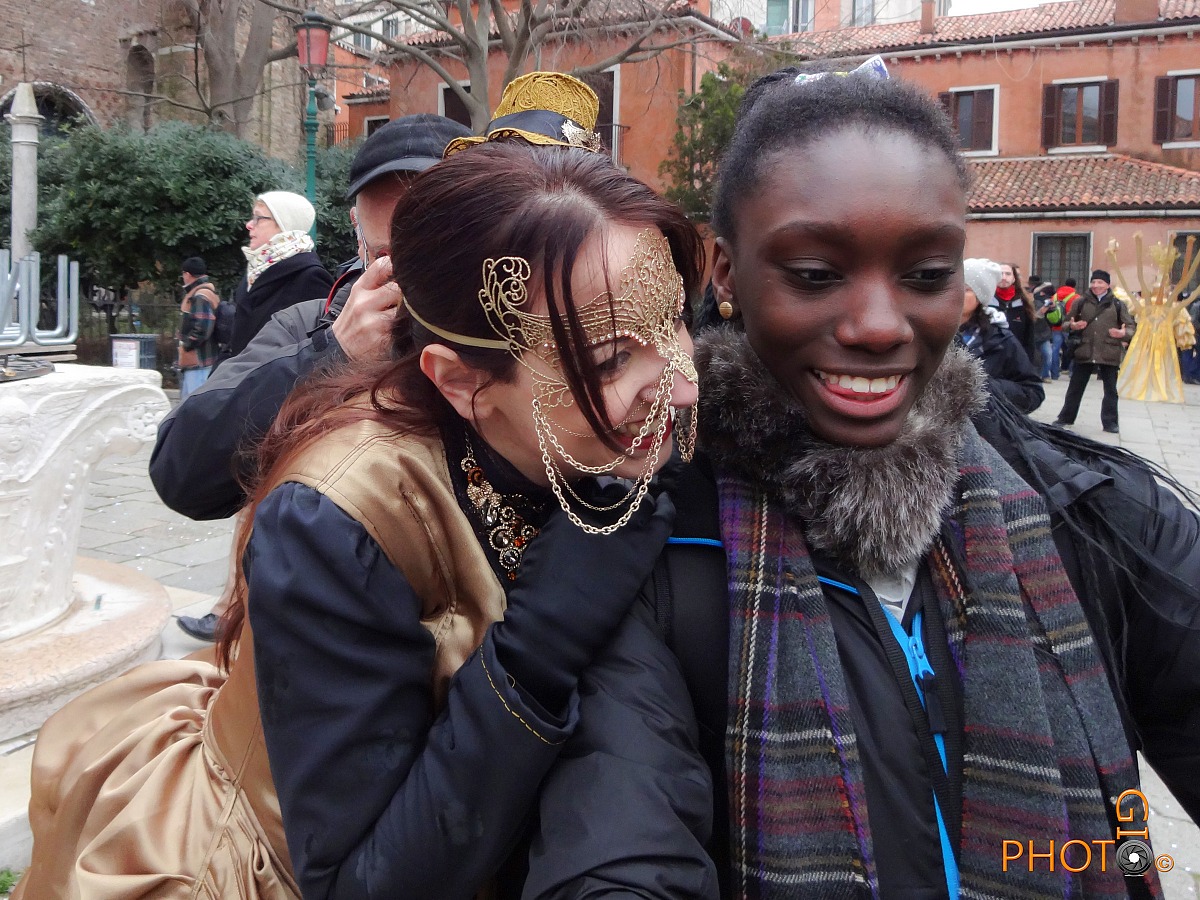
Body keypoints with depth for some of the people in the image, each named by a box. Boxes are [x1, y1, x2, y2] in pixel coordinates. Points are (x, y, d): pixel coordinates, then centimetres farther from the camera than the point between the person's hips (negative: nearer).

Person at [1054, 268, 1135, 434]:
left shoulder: (1117, 305, 3)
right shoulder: (1081, 302, 6)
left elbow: (1131, 326, 4)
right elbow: (1066, 322, 12)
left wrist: (1124, 333, -18)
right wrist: (1072, 326, -10)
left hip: (1109, 354, -1)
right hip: (1084, 352, 1)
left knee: (1110, 389, 6)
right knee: (1075, 387, 8)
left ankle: (1110, 422, 14)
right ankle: (1066, 417, 20)